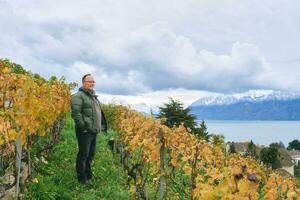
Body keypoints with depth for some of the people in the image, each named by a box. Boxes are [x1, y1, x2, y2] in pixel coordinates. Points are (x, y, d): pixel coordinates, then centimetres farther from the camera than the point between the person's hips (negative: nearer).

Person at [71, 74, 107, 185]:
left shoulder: (93, 96, 20)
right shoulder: (79, 96, -11)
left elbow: (99, 112, 26)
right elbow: (76, 113, -20)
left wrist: (102, 125, 17)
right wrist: (83, 126, -20)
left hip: (94, 131, 9)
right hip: (85, 131, -9)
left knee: (91, 154, 16)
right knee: (83, 154, -1)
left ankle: (88, 175, 28)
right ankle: (82, 178, 9)